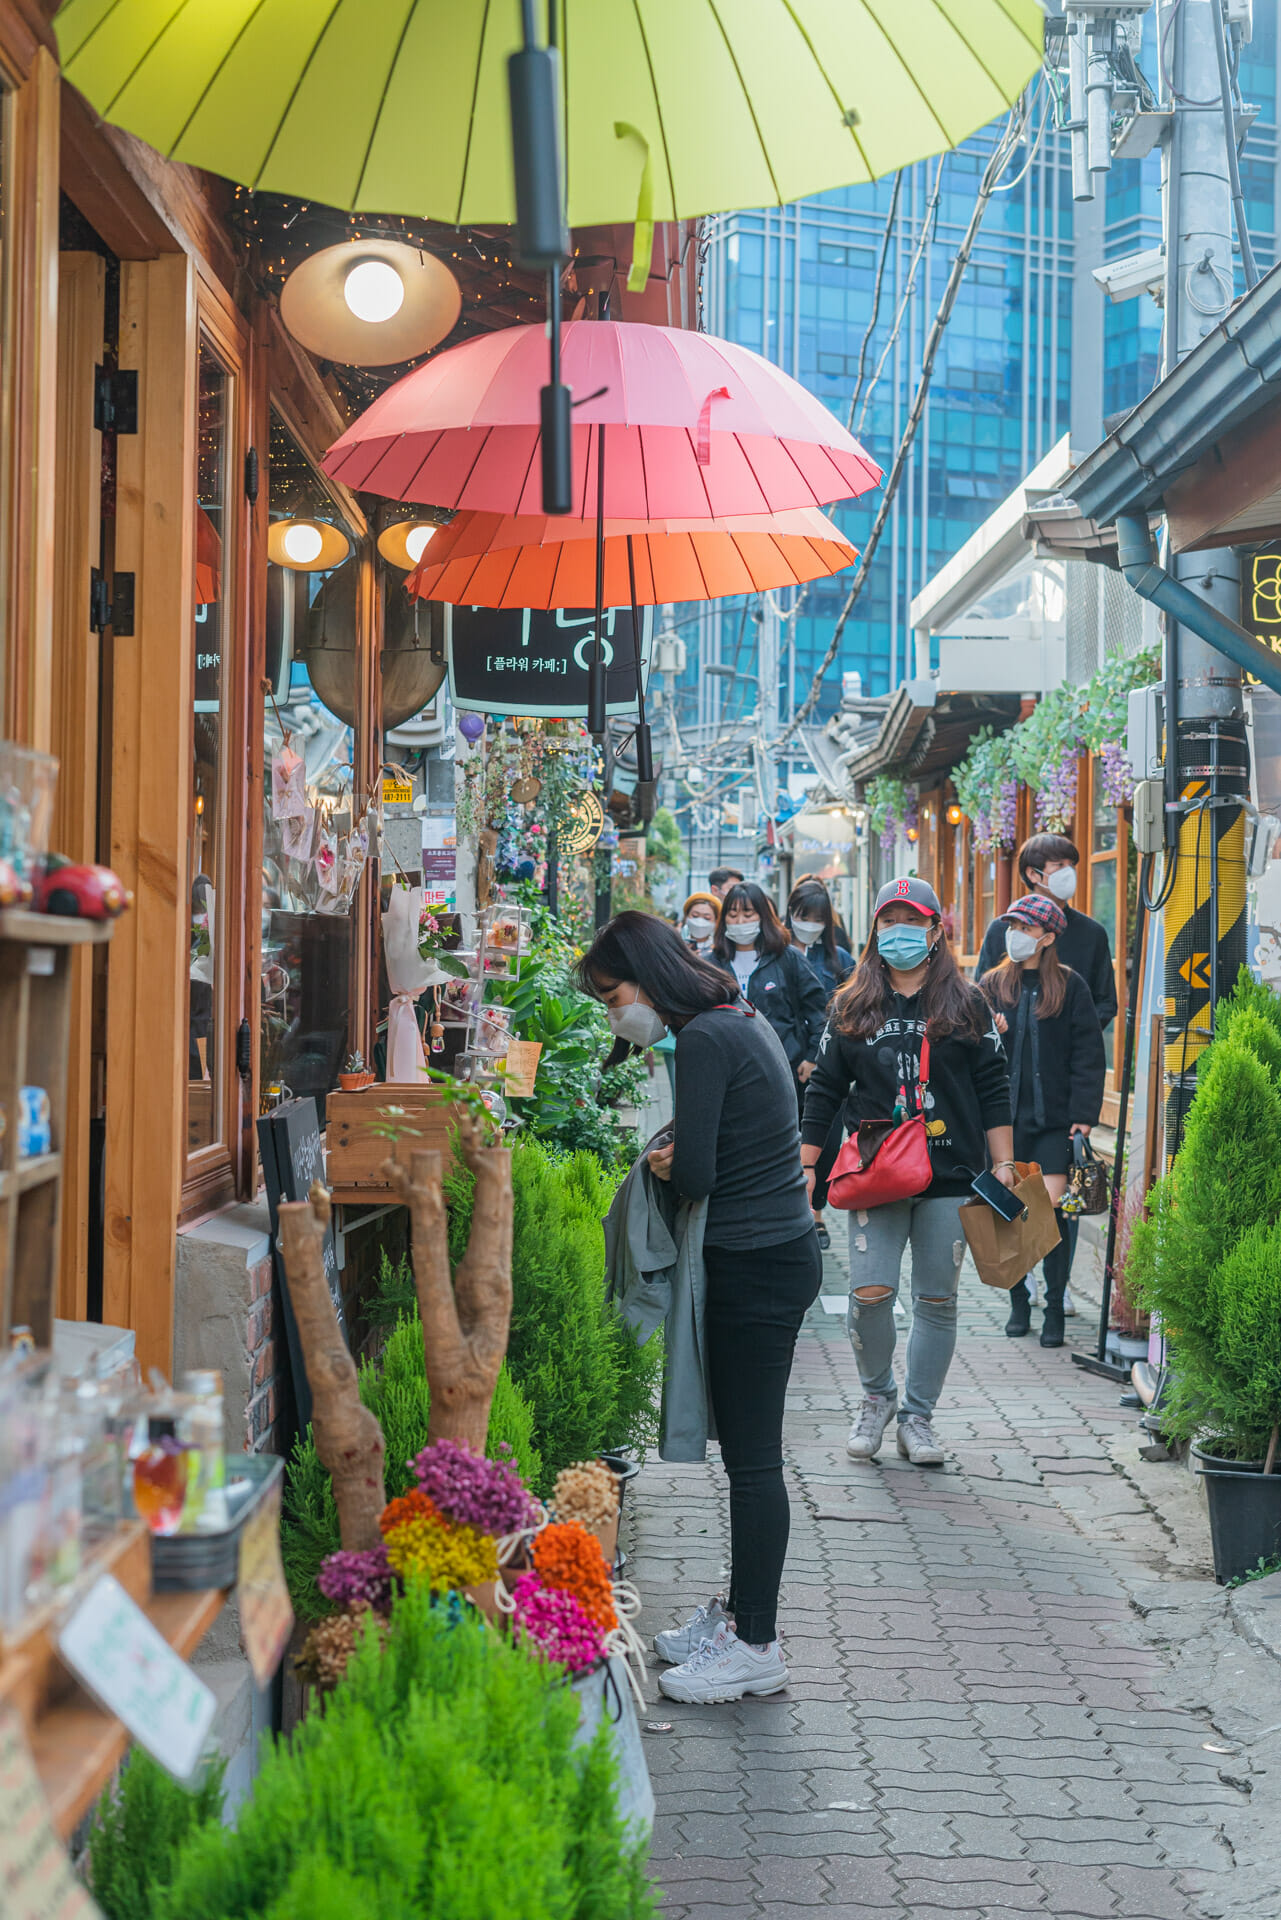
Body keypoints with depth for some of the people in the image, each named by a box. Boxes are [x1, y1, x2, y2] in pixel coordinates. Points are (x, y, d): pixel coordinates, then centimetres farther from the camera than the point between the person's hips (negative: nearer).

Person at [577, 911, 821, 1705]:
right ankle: (740, 1610, 26)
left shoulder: (705, 1039, -17)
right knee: (748, 1451, 16)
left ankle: (756, 1646, 4)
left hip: (756, 1267, -10)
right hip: (781, 1251, 10)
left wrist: (668, 1163, 3)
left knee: (753, 1457, -3)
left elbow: (695, 1177, -18)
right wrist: (681, 1158, 0)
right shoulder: (741, 1019, 12)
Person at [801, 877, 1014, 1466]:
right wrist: (806, 1167, 7)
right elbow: (824, 1090, 12)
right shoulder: (850, 1008, 9)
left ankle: (918, 1417, 15)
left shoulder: (967, 1006, 8)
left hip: (951, 1176, 0)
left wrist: (1002, 1163, 3)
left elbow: (993, 1089, 8)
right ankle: (877, 1396, 13)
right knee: (870, 1292, -11)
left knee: (937, 1301, 3)